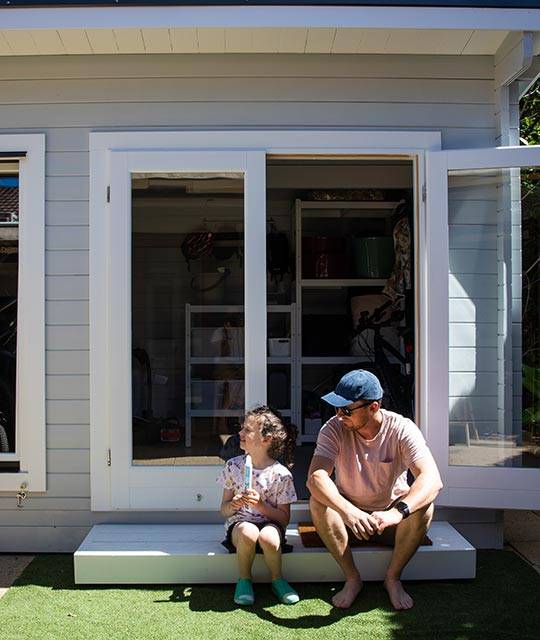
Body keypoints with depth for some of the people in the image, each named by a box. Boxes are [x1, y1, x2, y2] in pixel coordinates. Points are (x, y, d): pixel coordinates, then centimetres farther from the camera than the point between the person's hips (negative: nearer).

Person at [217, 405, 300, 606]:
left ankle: (277, 579, -5)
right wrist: (234, 505, -17)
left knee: (268, 537, -36)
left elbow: (284, 518, -3)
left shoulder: (281, 474, -7)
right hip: (239, 523, 1)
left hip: (269, 523, -1)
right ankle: (244, 579, -7)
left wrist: (261, 505, -20)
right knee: (248, 533, -35)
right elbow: (224, 510, 6)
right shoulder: (233, 466, 2)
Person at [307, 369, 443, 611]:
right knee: (318, 501, -29)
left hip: (392, 518, 0)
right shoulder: (334, 429, -18)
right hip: (348, 514, 1)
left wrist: (397, 512, -51)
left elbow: (432, 479, -34)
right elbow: (315, 477, -33)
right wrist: (347, 511, -51)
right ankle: (352, 578, -12)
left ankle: (393, 577, -8)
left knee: (423, 505, -30)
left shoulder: (402, 429, -20)